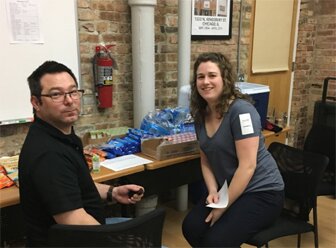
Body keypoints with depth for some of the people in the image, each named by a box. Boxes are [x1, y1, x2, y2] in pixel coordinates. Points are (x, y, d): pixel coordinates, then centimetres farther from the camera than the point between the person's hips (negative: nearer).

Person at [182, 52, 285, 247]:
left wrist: (224, 207, -19)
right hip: (229, 189, 6)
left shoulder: (241, 110, -21)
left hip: (262, 192, -6)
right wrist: (213, 191, -9)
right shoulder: (201, 114, 2)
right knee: (191, 227, -12)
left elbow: (247, 166, -23)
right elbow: (206, 161, 7)